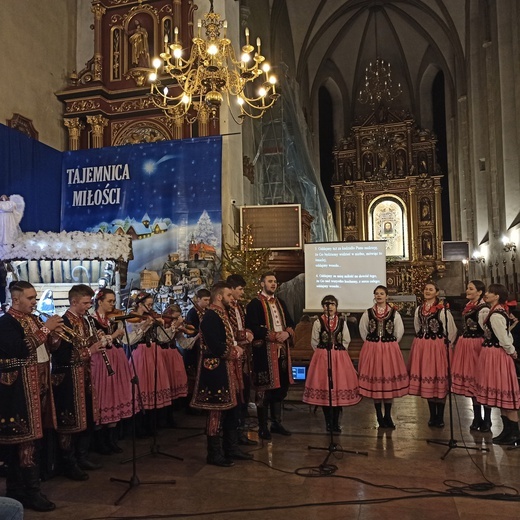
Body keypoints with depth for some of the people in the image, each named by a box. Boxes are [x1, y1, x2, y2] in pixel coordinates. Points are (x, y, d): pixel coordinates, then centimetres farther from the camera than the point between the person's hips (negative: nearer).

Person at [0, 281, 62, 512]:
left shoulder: (33, 319, 13)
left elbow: (44, 347, 17)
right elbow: (21, 350, -25)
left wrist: (53, 333, -2)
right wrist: (45, 328, -21)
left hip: (38, 385, 8)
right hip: (20, 388, -8)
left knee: (27, 437, 14)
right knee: (26, 438, -4)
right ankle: (31, 492, 5)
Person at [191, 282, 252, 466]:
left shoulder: (222, 314, 14)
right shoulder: (211, 316, -18)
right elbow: (217, 347, -26)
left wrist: (236, 347, 2)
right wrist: (235, 352, -10)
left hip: (227, 370, 10)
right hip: (217, 371, -10)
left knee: (232, 410, 16)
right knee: (217, 412, 1)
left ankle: (231, 448, 28)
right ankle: (214, 454, 14)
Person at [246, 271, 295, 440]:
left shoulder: (280, 303, 16)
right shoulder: (254, 304, -6)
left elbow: (290, 323, 16)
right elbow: (252, 327, -15)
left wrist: (287, 333, -6)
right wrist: (273, 336, -17)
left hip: (282, 350, 7)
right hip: (264, 351, -7)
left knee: (280, 386, 13)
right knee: (264, 389, 0)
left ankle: (276, 422, 27)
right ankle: (262, 427, 12)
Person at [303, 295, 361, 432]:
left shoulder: (342, 321, 5)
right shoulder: (318, 322, 0)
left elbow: (346, 340, 9)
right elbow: (314, 342, 4)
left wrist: (338, 352, 4)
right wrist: (323, 353, 2)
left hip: (340, 357, 1)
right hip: (322, 357, -1)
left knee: (339, 387, 1)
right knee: (324, 387, -1)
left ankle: (336, 422, 14)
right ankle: (328, 422, 13)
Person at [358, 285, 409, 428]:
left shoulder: (394, 313, 1)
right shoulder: (368, 313, 2)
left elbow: (400, 331, 8)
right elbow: (363, 331, 10)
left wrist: (391, 344, 8)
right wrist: (372, 343, 10)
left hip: (390, 349, 0)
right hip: (372, 350, 0)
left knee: (389, 381, 3)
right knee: (374, 381, 1)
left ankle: (388, 416, 17)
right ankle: (380, 417, 14)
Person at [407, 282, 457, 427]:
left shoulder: (443, 310, -8)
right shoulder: (419, 309, 9)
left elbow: (452, 331, -3)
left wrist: (446, 344, 0)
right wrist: (423, 341, 16)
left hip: (437, 347, -5)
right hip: (421, 347, 5)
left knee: (439, 380, 1)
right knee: (426, 380, 9)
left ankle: (440, 417, 12)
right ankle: (432, 415, 22)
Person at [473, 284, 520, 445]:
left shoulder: (495, 315, -20)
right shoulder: (501, 311, 11)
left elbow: (504, 338, -18)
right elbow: (507, 335, 15)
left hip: (496, 355, -10)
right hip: (497, 355, 10)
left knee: (503, 393, -1)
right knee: (502, 393, 14)